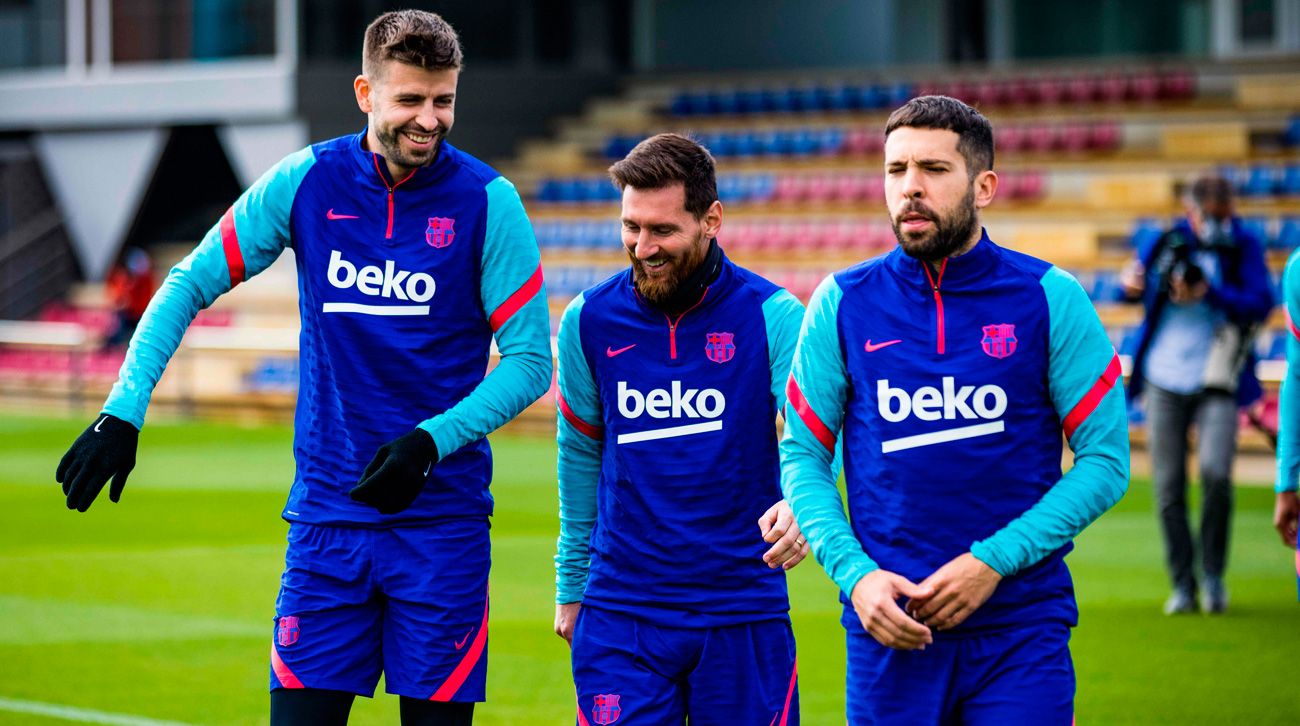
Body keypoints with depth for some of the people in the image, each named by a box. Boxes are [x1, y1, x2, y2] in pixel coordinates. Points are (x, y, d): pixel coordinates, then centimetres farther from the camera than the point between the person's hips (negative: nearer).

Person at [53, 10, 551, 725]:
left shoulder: (487, 201, -5)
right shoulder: (304, 182, 0)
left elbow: (528, 361, -3)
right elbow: (189, 284, 8)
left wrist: (432, 440, -17)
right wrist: (123, 412, -2)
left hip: (443, 524, -1)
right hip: (326, 518, 1)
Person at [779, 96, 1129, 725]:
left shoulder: (1050, 299, -1)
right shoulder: (841, 304, 4)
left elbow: (1105, 459, -1)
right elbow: (802, 457, 7)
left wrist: (994, 562, -11)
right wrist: (854, 573, -9)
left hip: (1021, 632, -1)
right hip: (888, 630, 1)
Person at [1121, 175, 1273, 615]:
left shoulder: (1244, 248, 0)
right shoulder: (1168, 243, 4)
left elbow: (1261, 306, -12)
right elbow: (1134, 288, 17)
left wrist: (1209, 292, -25)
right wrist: (1131, 284, -7)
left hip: (1216, 385, -2)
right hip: (1164, 383, 2)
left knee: (1215, 473, -20)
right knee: (1168, 489, 0)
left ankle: (1213, 574, -1)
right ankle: (1182, 586, 11)